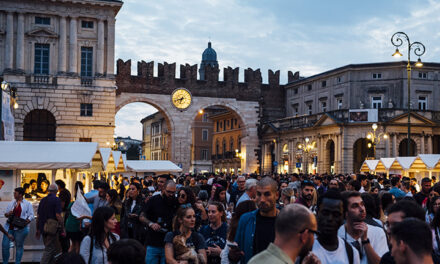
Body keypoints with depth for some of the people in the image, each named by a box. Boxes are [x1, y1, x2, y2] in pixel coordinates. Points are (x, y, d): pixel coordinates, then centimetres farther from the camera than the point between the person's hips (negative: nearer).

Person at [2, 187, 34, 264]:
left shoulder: (27, 204, 2)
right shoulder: (11, 203, 14)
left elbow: (31, 215, -2)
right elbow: (6, 214, 17)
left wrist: (26, 222, -18)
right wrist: (8, 214, -6)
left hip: (20, 228, -4)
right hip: (9, 227, 4)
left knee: (19, 246, 4)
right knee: (5, 245, -1)